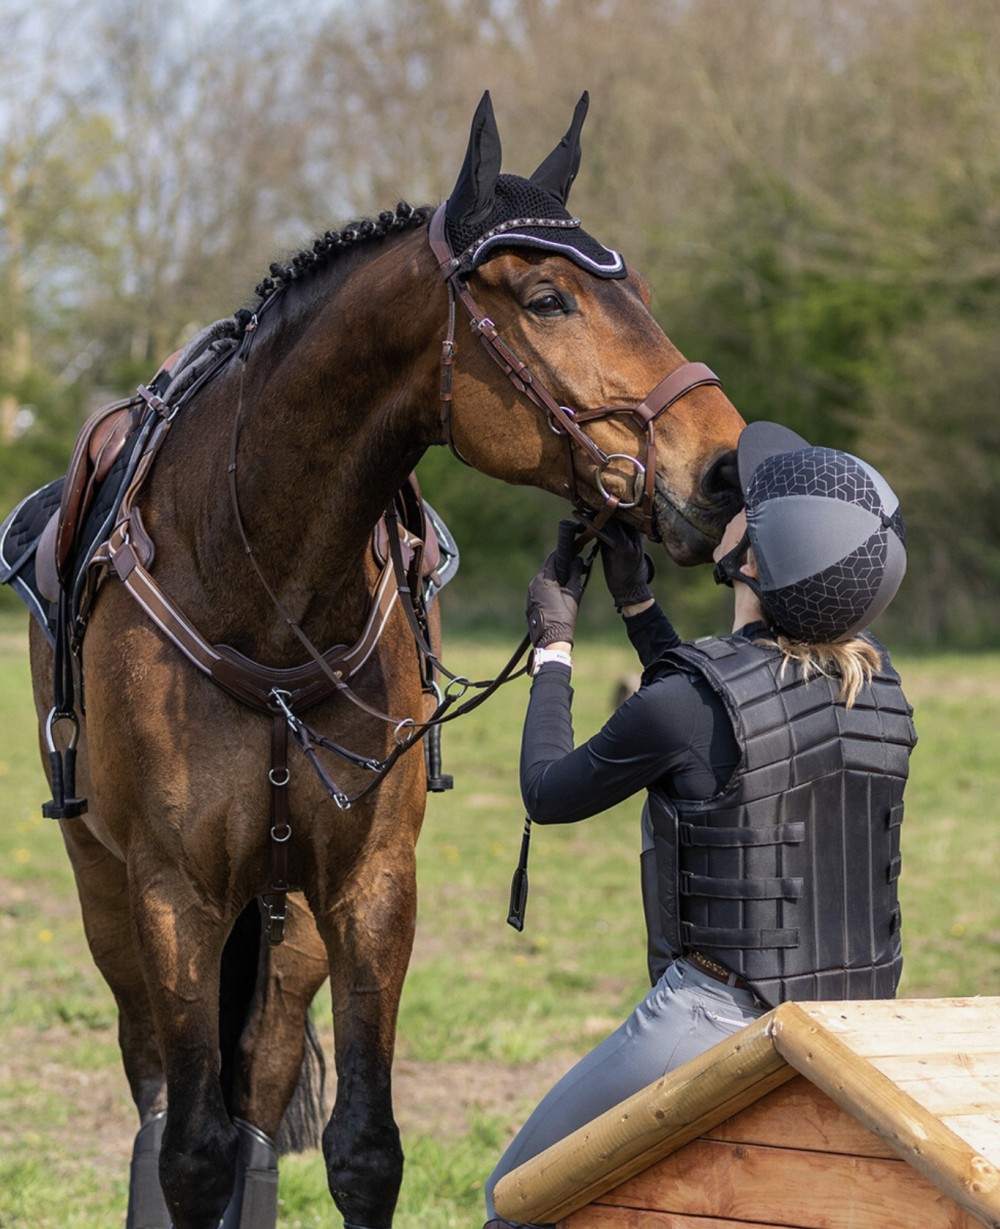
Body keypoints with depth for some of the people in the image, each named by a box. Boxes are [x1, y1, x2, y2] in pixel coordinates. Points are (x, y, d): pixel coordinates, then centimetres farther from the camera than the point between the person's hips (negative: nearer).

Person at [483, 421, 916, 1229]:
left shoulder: (685, 701, -20)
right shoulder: (876, 684, -1)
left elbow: (550, 794, -2)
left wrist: (553, 649, 11)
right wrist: (638, 604, 19)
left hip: (717, 1026, -7)